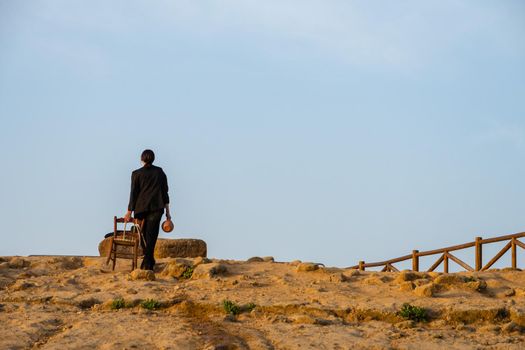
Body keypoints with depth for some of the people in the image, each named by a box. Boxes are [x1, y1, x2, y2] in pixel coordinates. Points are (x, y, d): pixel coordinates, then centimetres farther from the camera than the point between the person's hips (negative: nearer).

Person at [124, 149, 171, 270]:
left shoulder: (137, 174, 1)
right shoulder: (160, 172, 7)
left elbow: (133, 193, 0)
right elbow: (165, 191, 8)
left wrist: (129, 212, 6)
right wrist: (167, 212, 12)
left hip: (141, 208, -1)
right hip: (157, 207, 1)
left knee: (143, 235, 15)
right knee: (151, 234, -3)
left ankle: (148, 260, 17)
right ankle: (147, 263, -15)